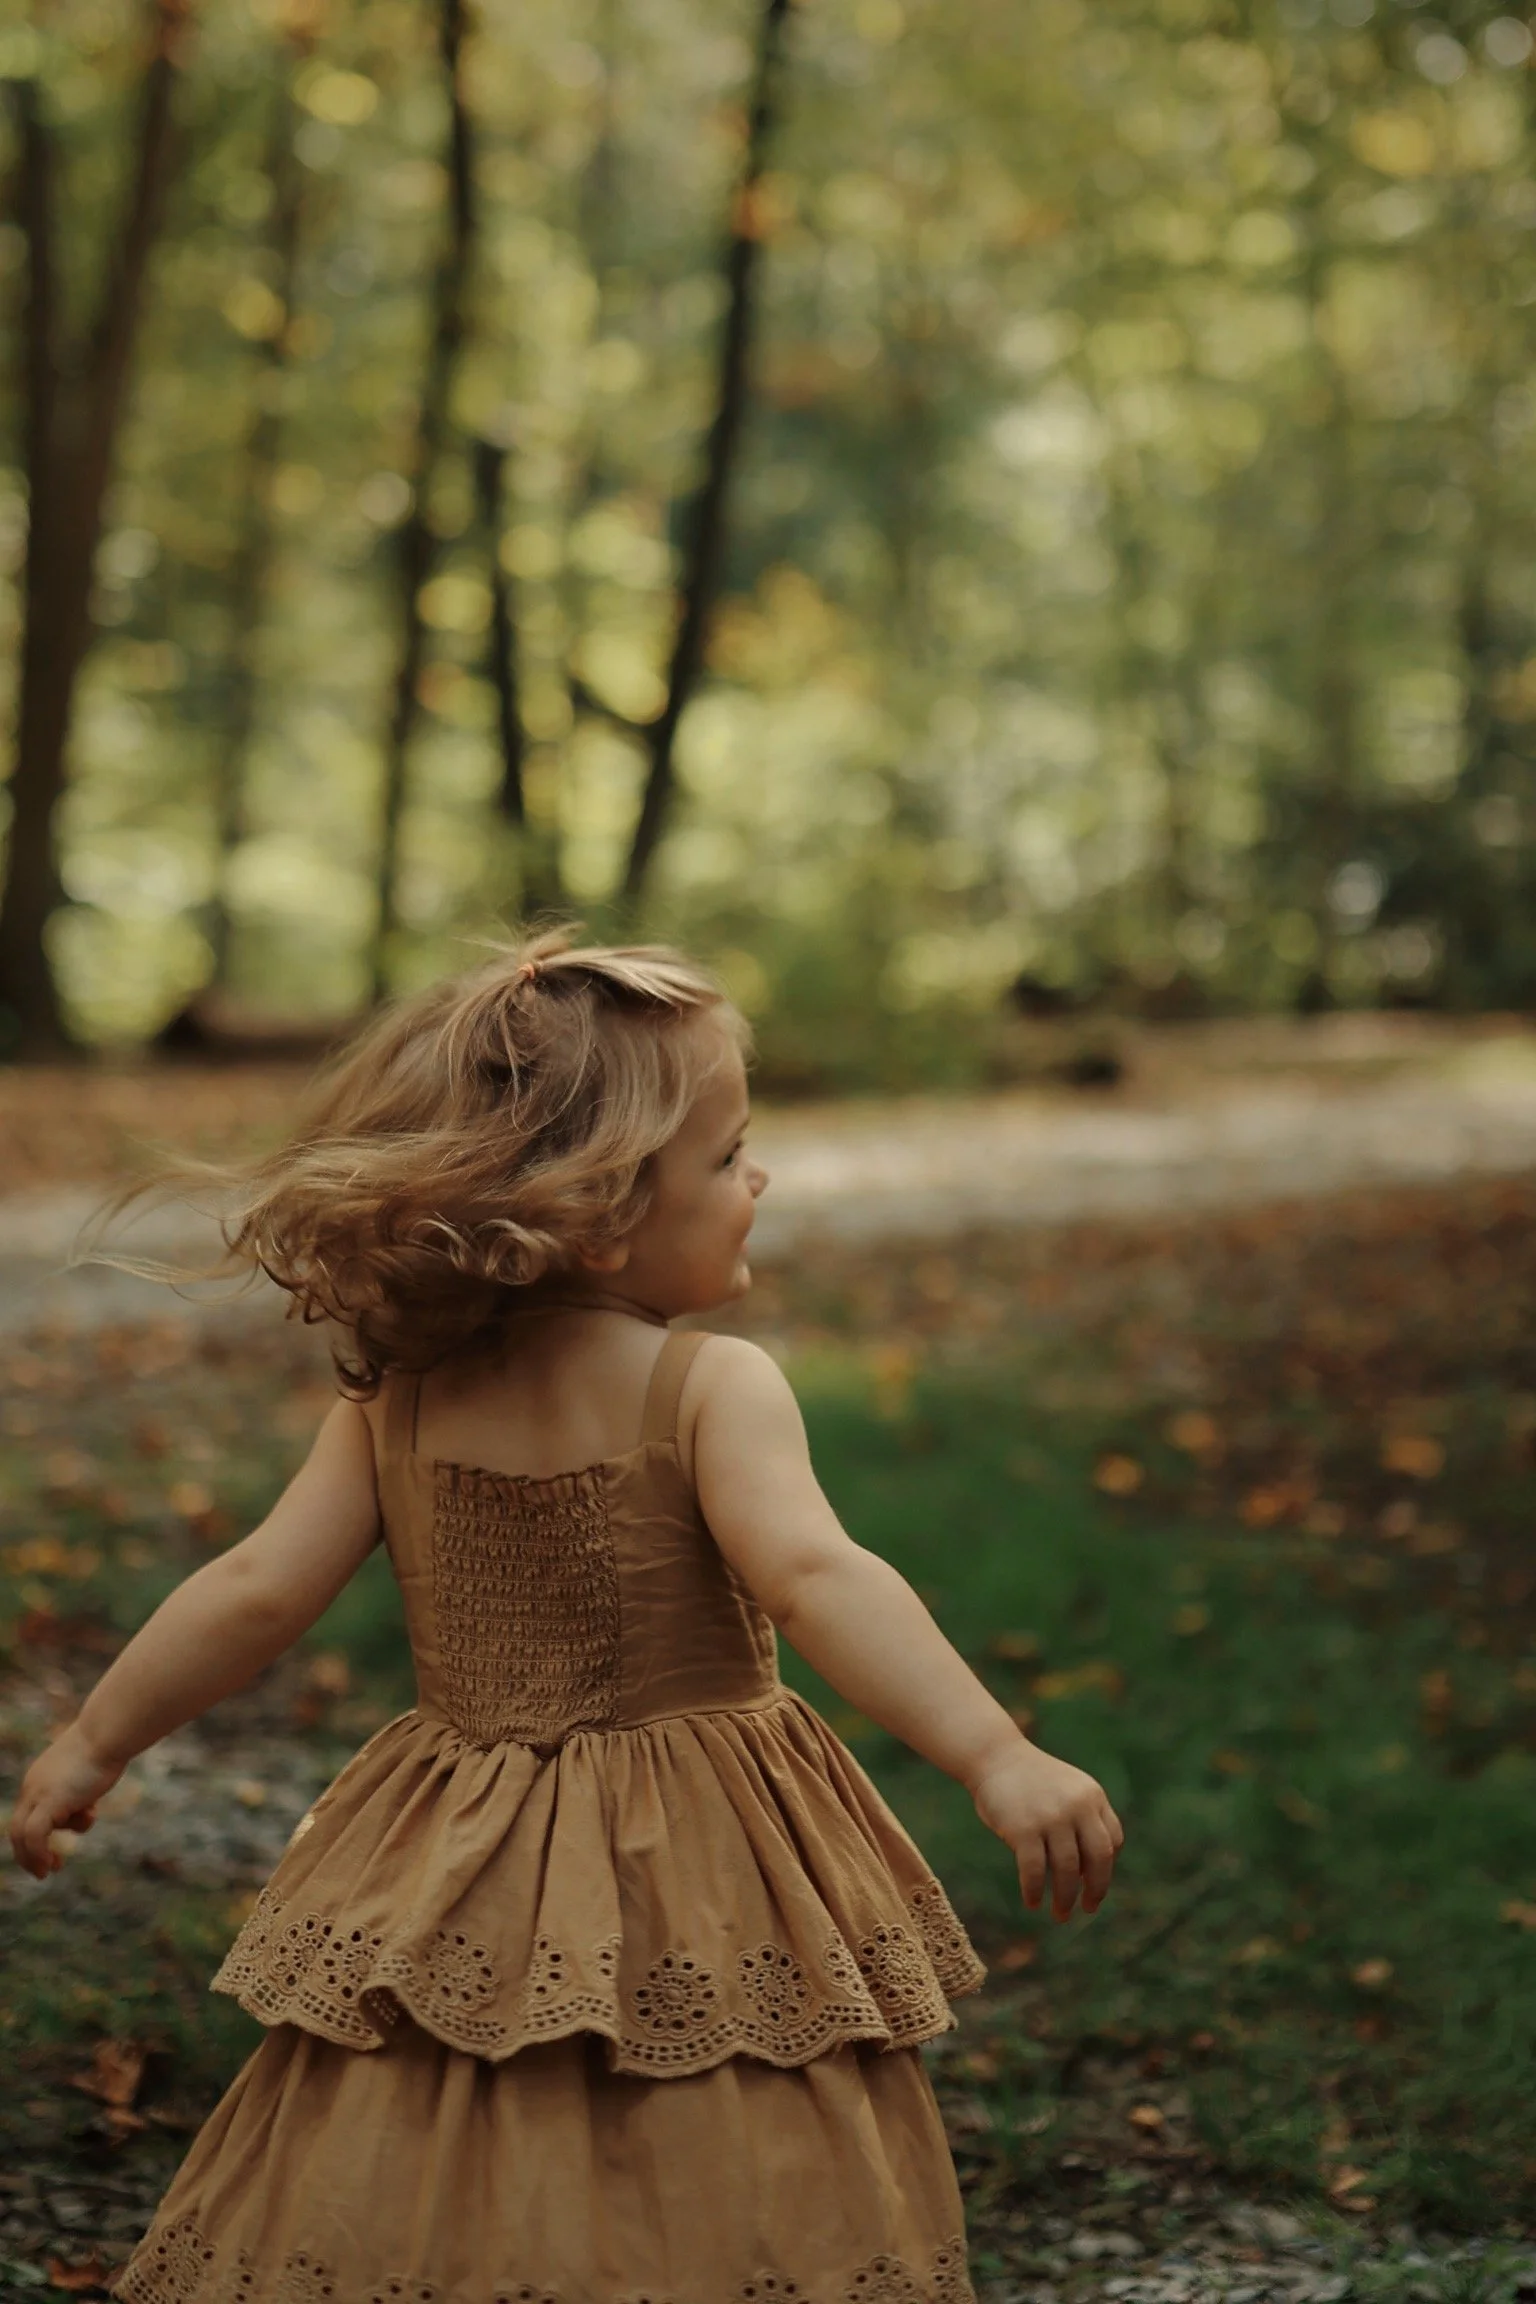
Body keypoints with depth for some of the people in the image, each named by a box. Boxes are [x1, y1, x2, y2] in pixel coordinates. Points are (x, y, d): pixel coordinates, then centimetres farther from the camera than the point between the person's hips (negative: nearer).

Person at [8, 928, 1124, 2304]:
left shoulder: (397, 1403, -1)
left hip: (460, 1911, 5)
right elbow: (816, 1582, -30)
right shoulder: (713, 1389, -16)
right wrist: (997, 1759, -36)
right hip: (698, 1918, -5)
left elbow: (258, 1592, -1)